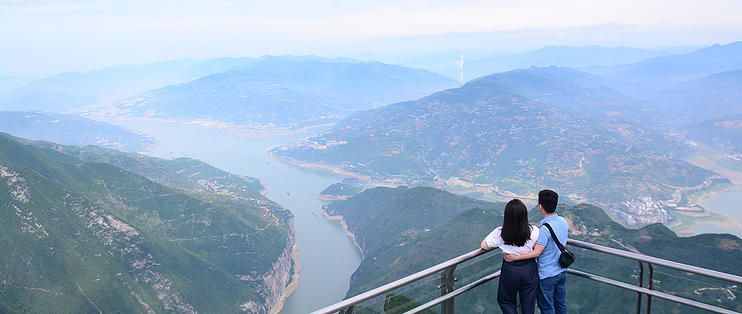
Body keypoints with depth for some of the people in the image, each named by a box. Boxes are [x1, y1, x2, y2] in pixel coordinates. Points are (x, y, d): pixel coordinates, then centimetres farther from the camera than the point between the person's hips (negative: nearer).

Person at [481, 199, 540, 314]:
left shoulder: (500, 232, -18)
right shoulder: (534, 231, -18)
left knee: (506, 301, 20)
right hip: (529, 269, 1)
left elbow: (484, 246, -8)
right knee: (528, 303, 20)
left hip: (510, 269, -1)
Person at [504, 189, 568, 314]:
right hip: (562, 271, 7)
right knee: (561, 304, 21)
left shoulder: (545, 229, -28)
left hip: (547, 275, -7)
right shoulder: (563, 222, -5)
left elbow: (536, 253, -25)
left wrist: (515, 257, -22)